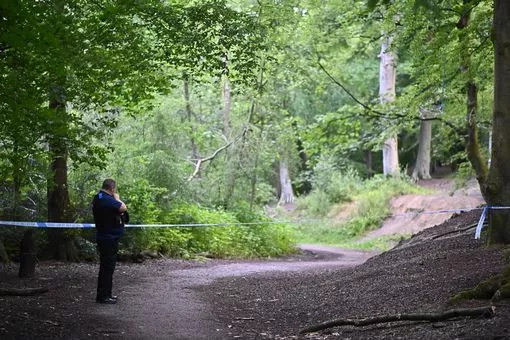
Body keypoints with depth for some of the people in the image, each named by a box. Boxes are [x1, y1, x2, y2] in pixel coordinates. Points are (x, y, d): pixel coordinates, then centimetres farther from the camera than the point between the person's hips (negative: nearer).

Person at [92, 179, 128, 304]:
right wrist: (117, 198, -8)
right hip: (109, 238, -11)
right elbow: (123, 208, -25)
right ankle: (103, 296, -3)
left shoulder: (98, 198, 13)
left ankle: (106, 293, 25)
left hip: (104, 236, 11)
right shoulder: (106, 199, -20)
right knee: (107, 267, -6)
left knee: (106, 266, 17)